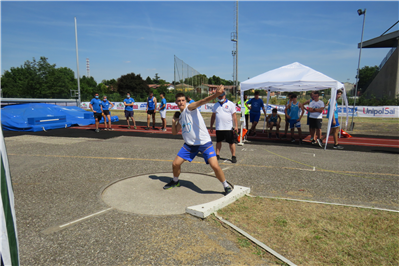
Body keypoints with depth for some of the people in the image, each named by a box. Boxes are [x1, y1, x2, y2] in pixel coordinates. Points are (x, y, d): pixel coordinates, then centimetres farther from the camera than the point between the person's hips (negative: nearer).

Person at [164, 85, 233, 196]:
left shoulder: (189, 107, -8)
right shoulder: (180, 117, 13)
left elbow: (201, 102, -29)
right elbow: (174, 132, 20)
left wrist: (215, 95, -47)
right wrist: (174, 121, 3)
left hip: (204, 142, -6)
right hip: (190, 144, 7)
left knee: (215, 166, -17)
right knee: (175, 164, 6)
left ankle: (226, 186, 7)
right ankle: (175, 181, 36)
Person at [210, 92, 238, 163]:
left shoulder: (230, 104, 0)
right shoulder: (215, 105, 10)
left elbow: (234, 116, -3)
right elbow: (213, 116, 16)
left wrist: (236, 126, -11)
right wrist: (211, 126, 15)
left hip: (228, 128, -3)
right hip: (218, 128, 3)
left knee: (231, 142, 1)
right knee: (218, 141, 12)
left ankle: (233, 156, 12)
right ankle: (217, 155, 24)